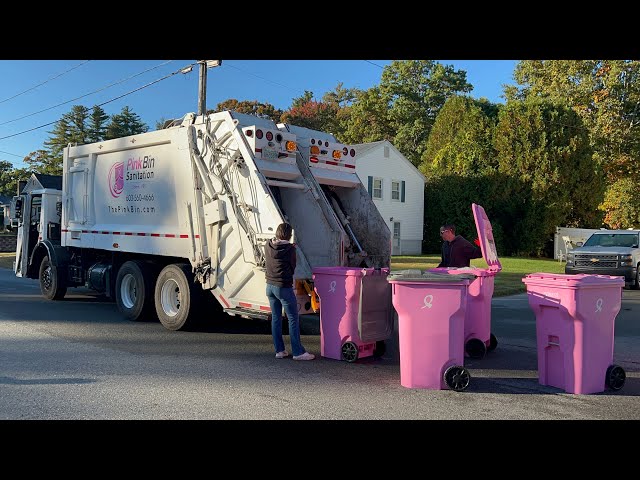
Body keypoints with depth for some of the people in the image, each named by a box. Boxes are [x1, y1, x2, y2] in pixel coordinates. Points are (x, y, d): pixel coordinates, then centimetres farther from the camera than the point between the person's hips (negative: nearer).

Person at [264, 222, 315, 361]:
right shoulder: (289, 249, -14)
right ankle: (298, 352, 3)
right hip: (284, 287, -6)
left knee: (276, 318, 12)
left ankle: (279, 350, 17)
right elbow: (292, 267, -3)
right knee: (293, 319, 1)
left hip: (270, 286, 7)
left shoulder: (268, 246, 2)